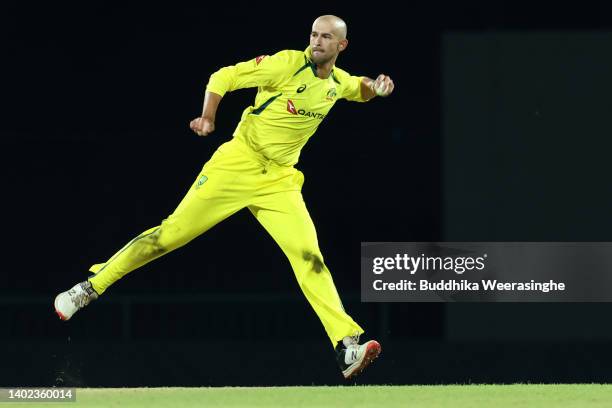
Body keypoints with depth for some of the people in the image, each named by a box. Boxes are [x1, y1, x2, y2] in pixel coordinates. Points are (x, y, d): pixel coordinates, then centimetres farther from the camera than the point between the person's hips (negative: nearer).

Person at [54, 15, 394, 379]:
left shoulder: (338, 82, 9)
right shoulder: (288, 63, -9)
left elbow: (360, 90, 33)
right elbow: (224, 77, -8)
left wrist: (375, 88, 10)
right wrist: (208, 117, -22)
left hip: (279, 181, 4)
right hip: (237, 165, -4)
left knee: (309, 257, -12)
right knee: (172, 232, -7)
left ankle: (347, 346, -18)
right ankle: (91, 287, 5)